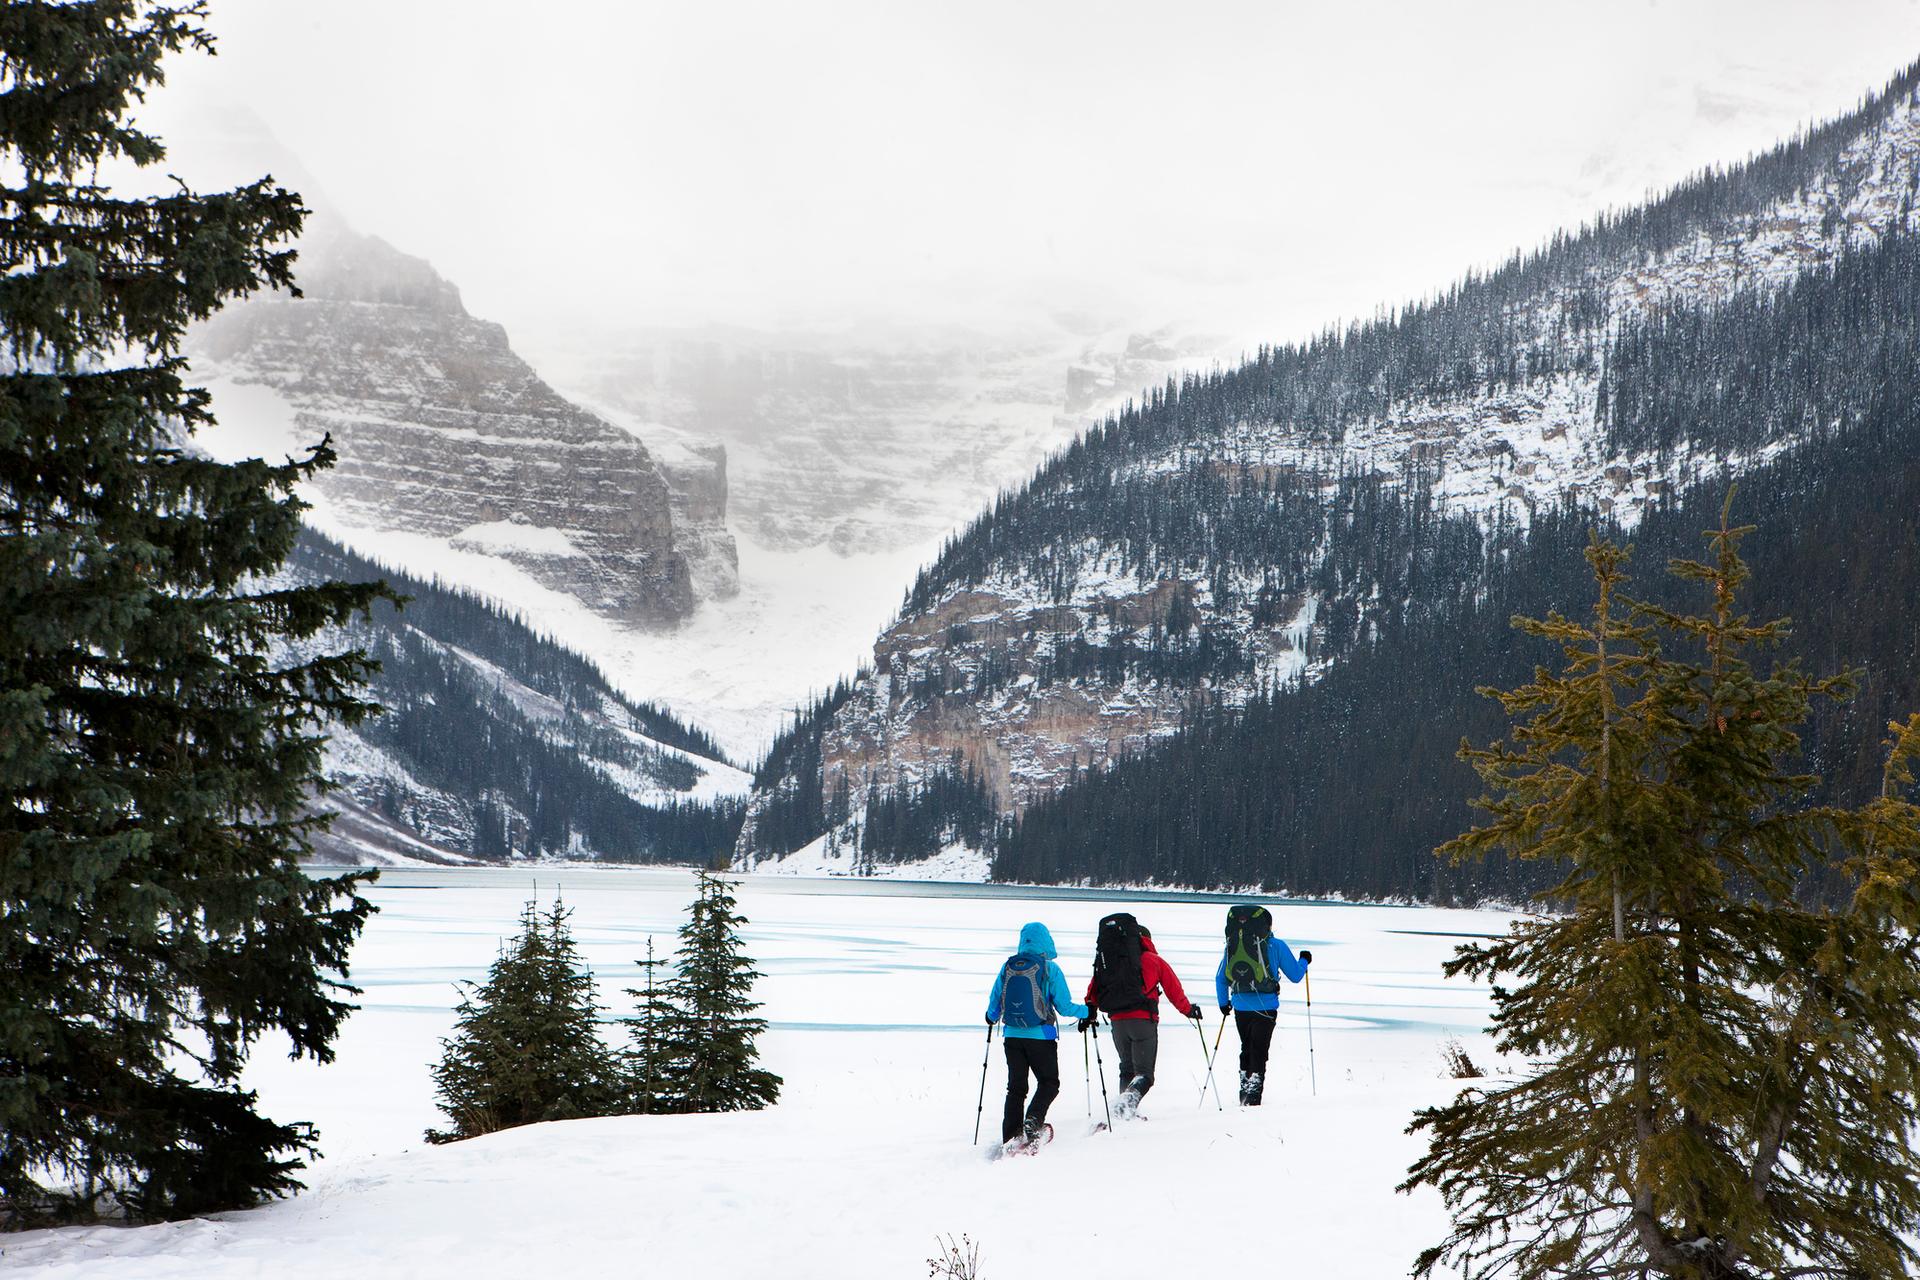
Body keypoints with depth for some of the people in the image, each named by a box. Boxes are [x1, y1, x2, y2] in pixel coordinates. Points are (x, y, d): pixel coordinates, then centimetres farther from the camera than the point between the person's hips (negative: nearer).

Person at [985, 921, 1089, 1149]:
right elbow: (1064, 1006, -8)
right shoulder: (1049, 968, -9)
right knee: (1049, 1084, 9)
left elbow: (994, 1003, 8)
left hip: (1012, 1036, 4)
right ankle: (1033, 1120, -15)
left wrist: (991, 1017, 31)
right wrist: (1087, 1011, 11)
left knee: (1016, 1087, 11)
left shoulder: (1008, 966, 2)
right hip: (1041, 1037, -4)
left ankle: (1010, 1138, 6)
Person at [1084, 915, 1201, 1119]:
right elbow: (1173, 987, 9)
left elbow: (1095, 986, 6)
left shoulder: (1106, 961, 15)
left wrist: (1089, 1011, 5)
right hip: (1143, 1020, -4)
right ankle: (1130, 1099, -31)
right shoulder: (1153, 960, 7)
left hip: (1117, 1021, 4)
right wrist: (1188, 1009, 20)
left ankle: (1126, 1109, 9)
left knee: (1127, 1069, 21)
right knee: (1144, 1072, -3)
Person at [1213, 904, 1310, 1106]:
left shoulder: (1232, 944, 6)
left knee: (1246, 1049, 20)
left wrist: (1223, 1003, 24)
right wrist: (1304, 961, 21)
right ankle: (1253, 1098, -4)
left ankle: (1244, 1094, 23)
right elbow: (1295, 976, 2)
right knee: (1258, 1053, 2)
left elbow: (1220, 978, 11)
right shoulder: (1276, 945, -4)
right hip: (1265, 1007, -4)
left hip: (1240, 1007, 4)